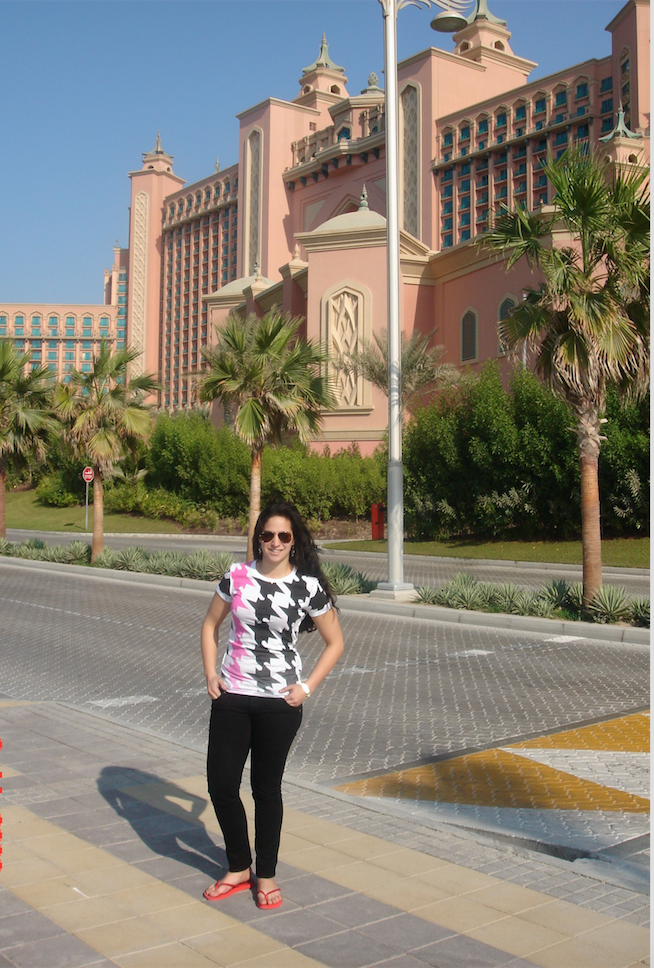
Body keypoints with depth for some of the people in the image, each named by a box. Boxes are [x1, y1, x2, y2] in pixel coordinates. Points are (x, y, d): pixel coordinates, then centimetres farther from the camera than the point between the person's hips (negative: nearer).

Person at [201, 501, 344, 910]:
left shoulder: (308, 586, -6)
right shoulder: (237, 576, 0)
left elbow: (335, 642, 3)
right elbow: (211, 625, 13)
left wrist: (307, 687, -5)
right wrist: (211, 674, 2)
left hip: (280, 703, -2)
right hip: (231, 696, 3)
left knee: (267, 788, 9)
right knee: (221, 785, 5)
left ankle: (266, 875, 28)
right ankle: (239, 868, 28)